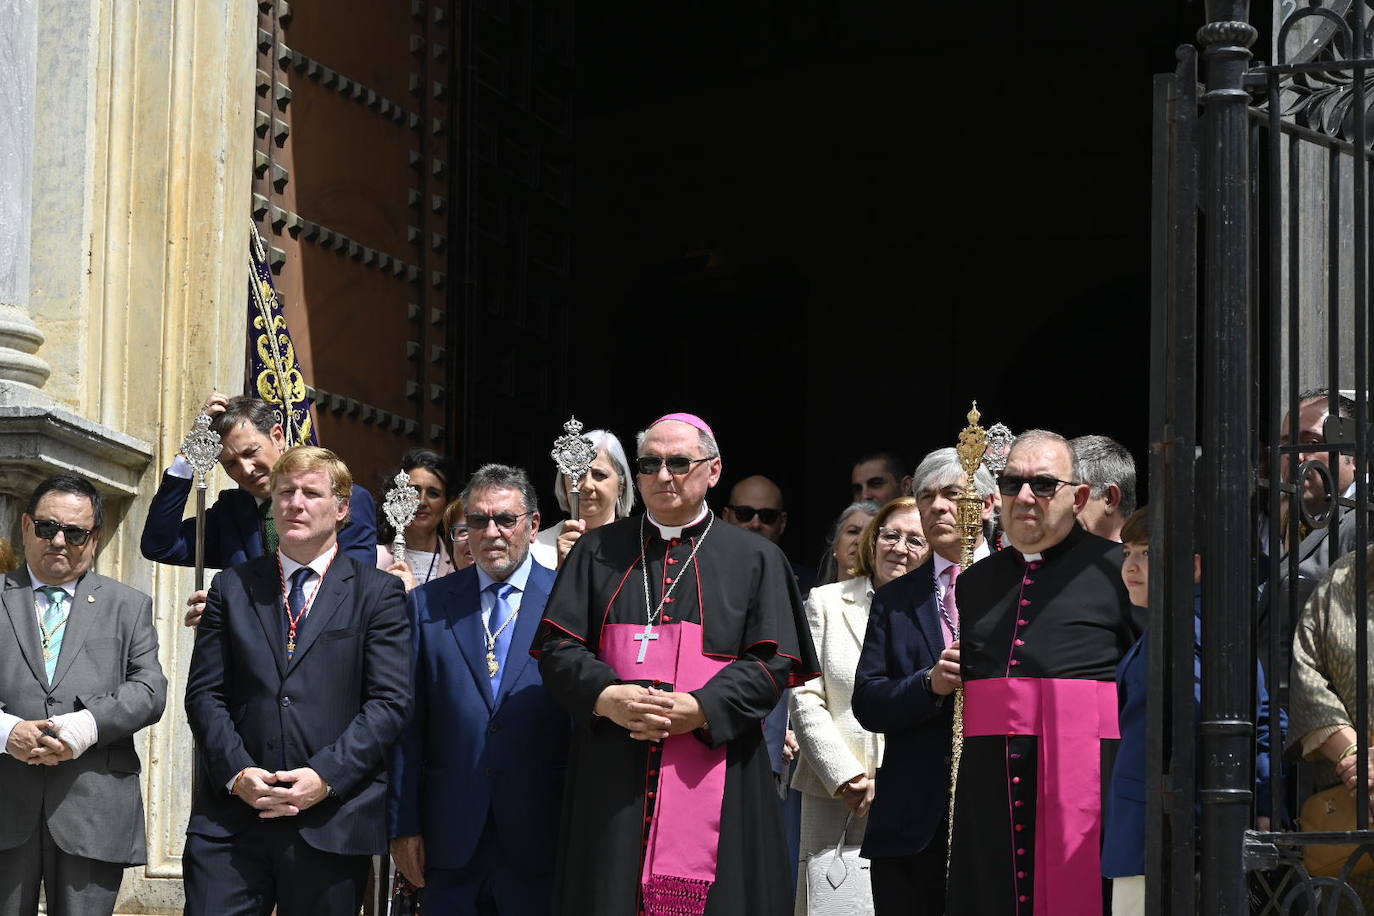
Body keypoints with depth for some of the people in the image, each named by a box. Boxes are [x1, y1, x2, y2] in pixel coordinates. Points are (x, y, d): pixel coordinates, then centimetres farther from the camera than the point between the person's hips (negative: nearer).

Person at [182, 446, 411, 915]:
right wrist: (237, 773, -8)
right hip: (231, 816, 2)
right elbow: (205, 693, 8)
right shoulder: (232, 588, 13)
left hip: (331, 821, -2)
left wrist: (326, 777, -13)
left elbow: (389, 700, -2)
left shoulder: (377, 591, 6)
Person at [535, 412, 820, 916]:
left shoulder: (755, 559, 9)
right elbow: (557, 647, 6)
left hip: (712, 776, -1)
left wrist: (701, 709, -15)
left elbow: (774, 663, 0)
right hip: (612, 779, 1)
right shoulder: (598, 552, 14)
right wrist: (605, 697, -14)